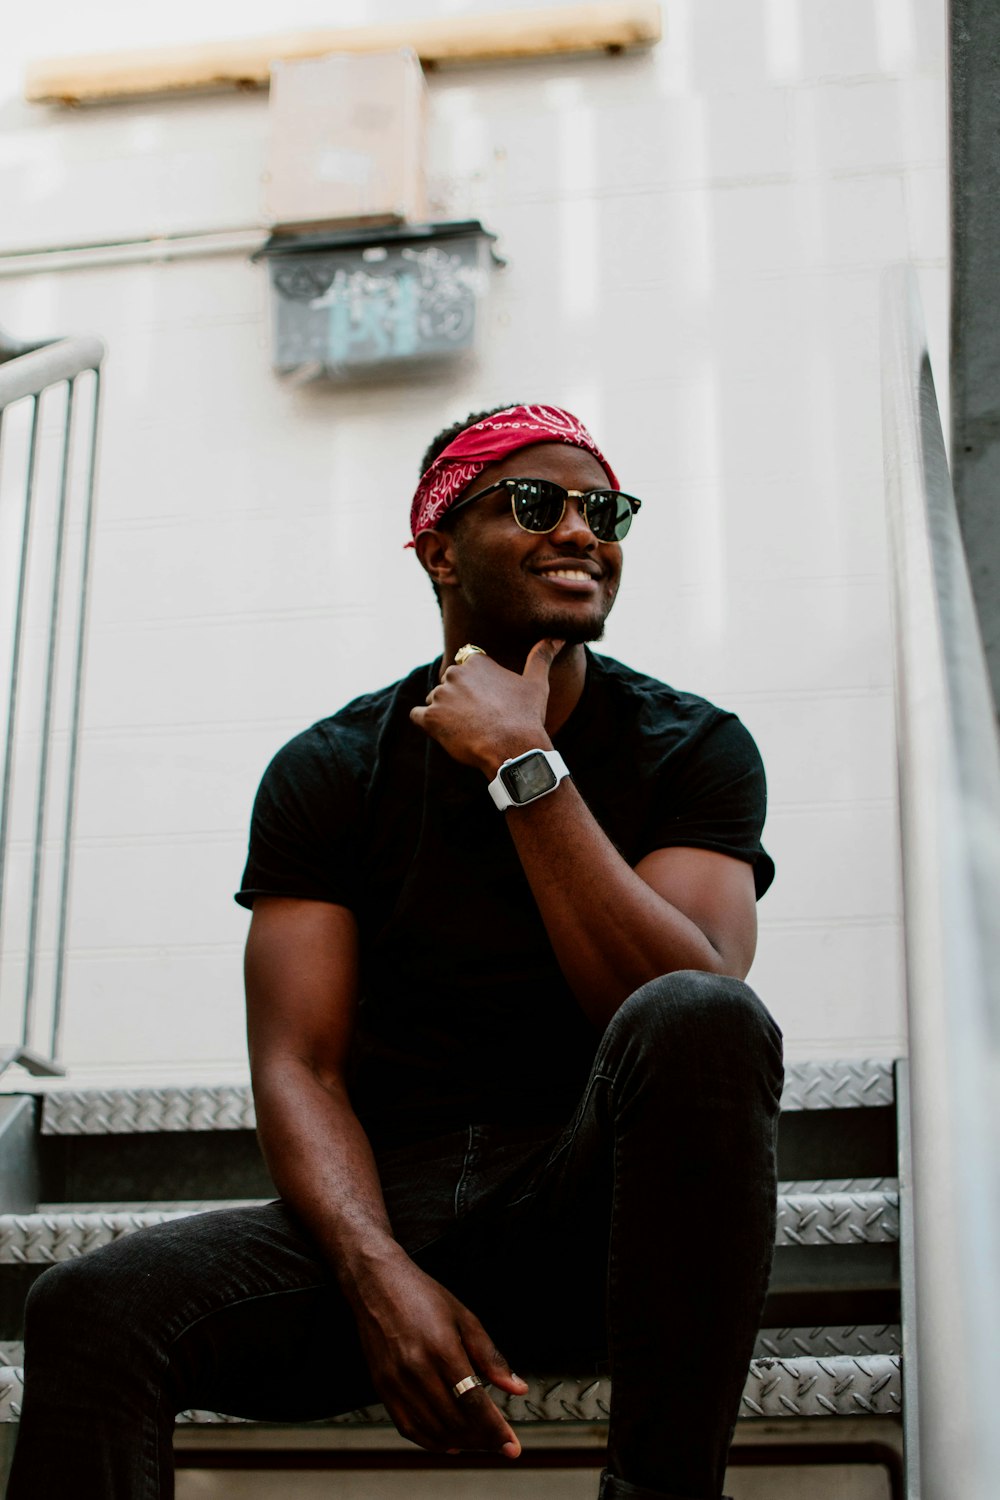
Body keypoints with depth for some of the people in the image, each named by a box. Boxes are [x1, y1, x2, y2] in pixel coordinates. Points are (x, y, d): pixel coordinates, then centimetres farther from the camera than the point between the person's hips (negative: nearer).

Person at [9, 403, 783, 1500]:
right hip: (387, 1213, 0)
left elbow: (692, 1010, -15)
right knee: (89, 1308, -28)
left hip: (593, 1207, 0)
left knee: (697, 1020, -33)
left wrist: (523, 764, -17)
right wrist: (381, 1275, -22)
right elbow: (297, 1068, -3)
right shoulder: (329, 771, 5)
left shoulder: (691, 750, 2)